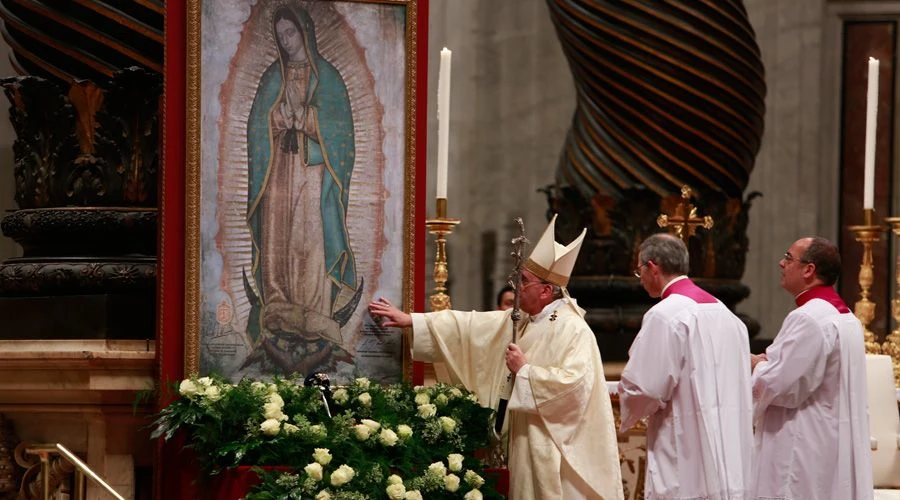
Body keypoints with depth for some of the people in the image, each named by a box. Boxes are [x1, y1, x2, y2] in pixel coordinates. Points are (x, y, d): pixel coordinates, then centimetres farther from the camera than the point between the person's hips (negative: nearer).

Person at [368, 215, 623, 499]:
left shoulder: (574, 331, -15)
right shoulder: (518, 322, 12)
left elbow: (575, 383, -27)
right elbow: (470, 326, 15)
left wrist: (526, 370, -17)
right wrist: (411, 321, 14)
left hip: (558, 449, -9)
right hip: (526, 445, 9)